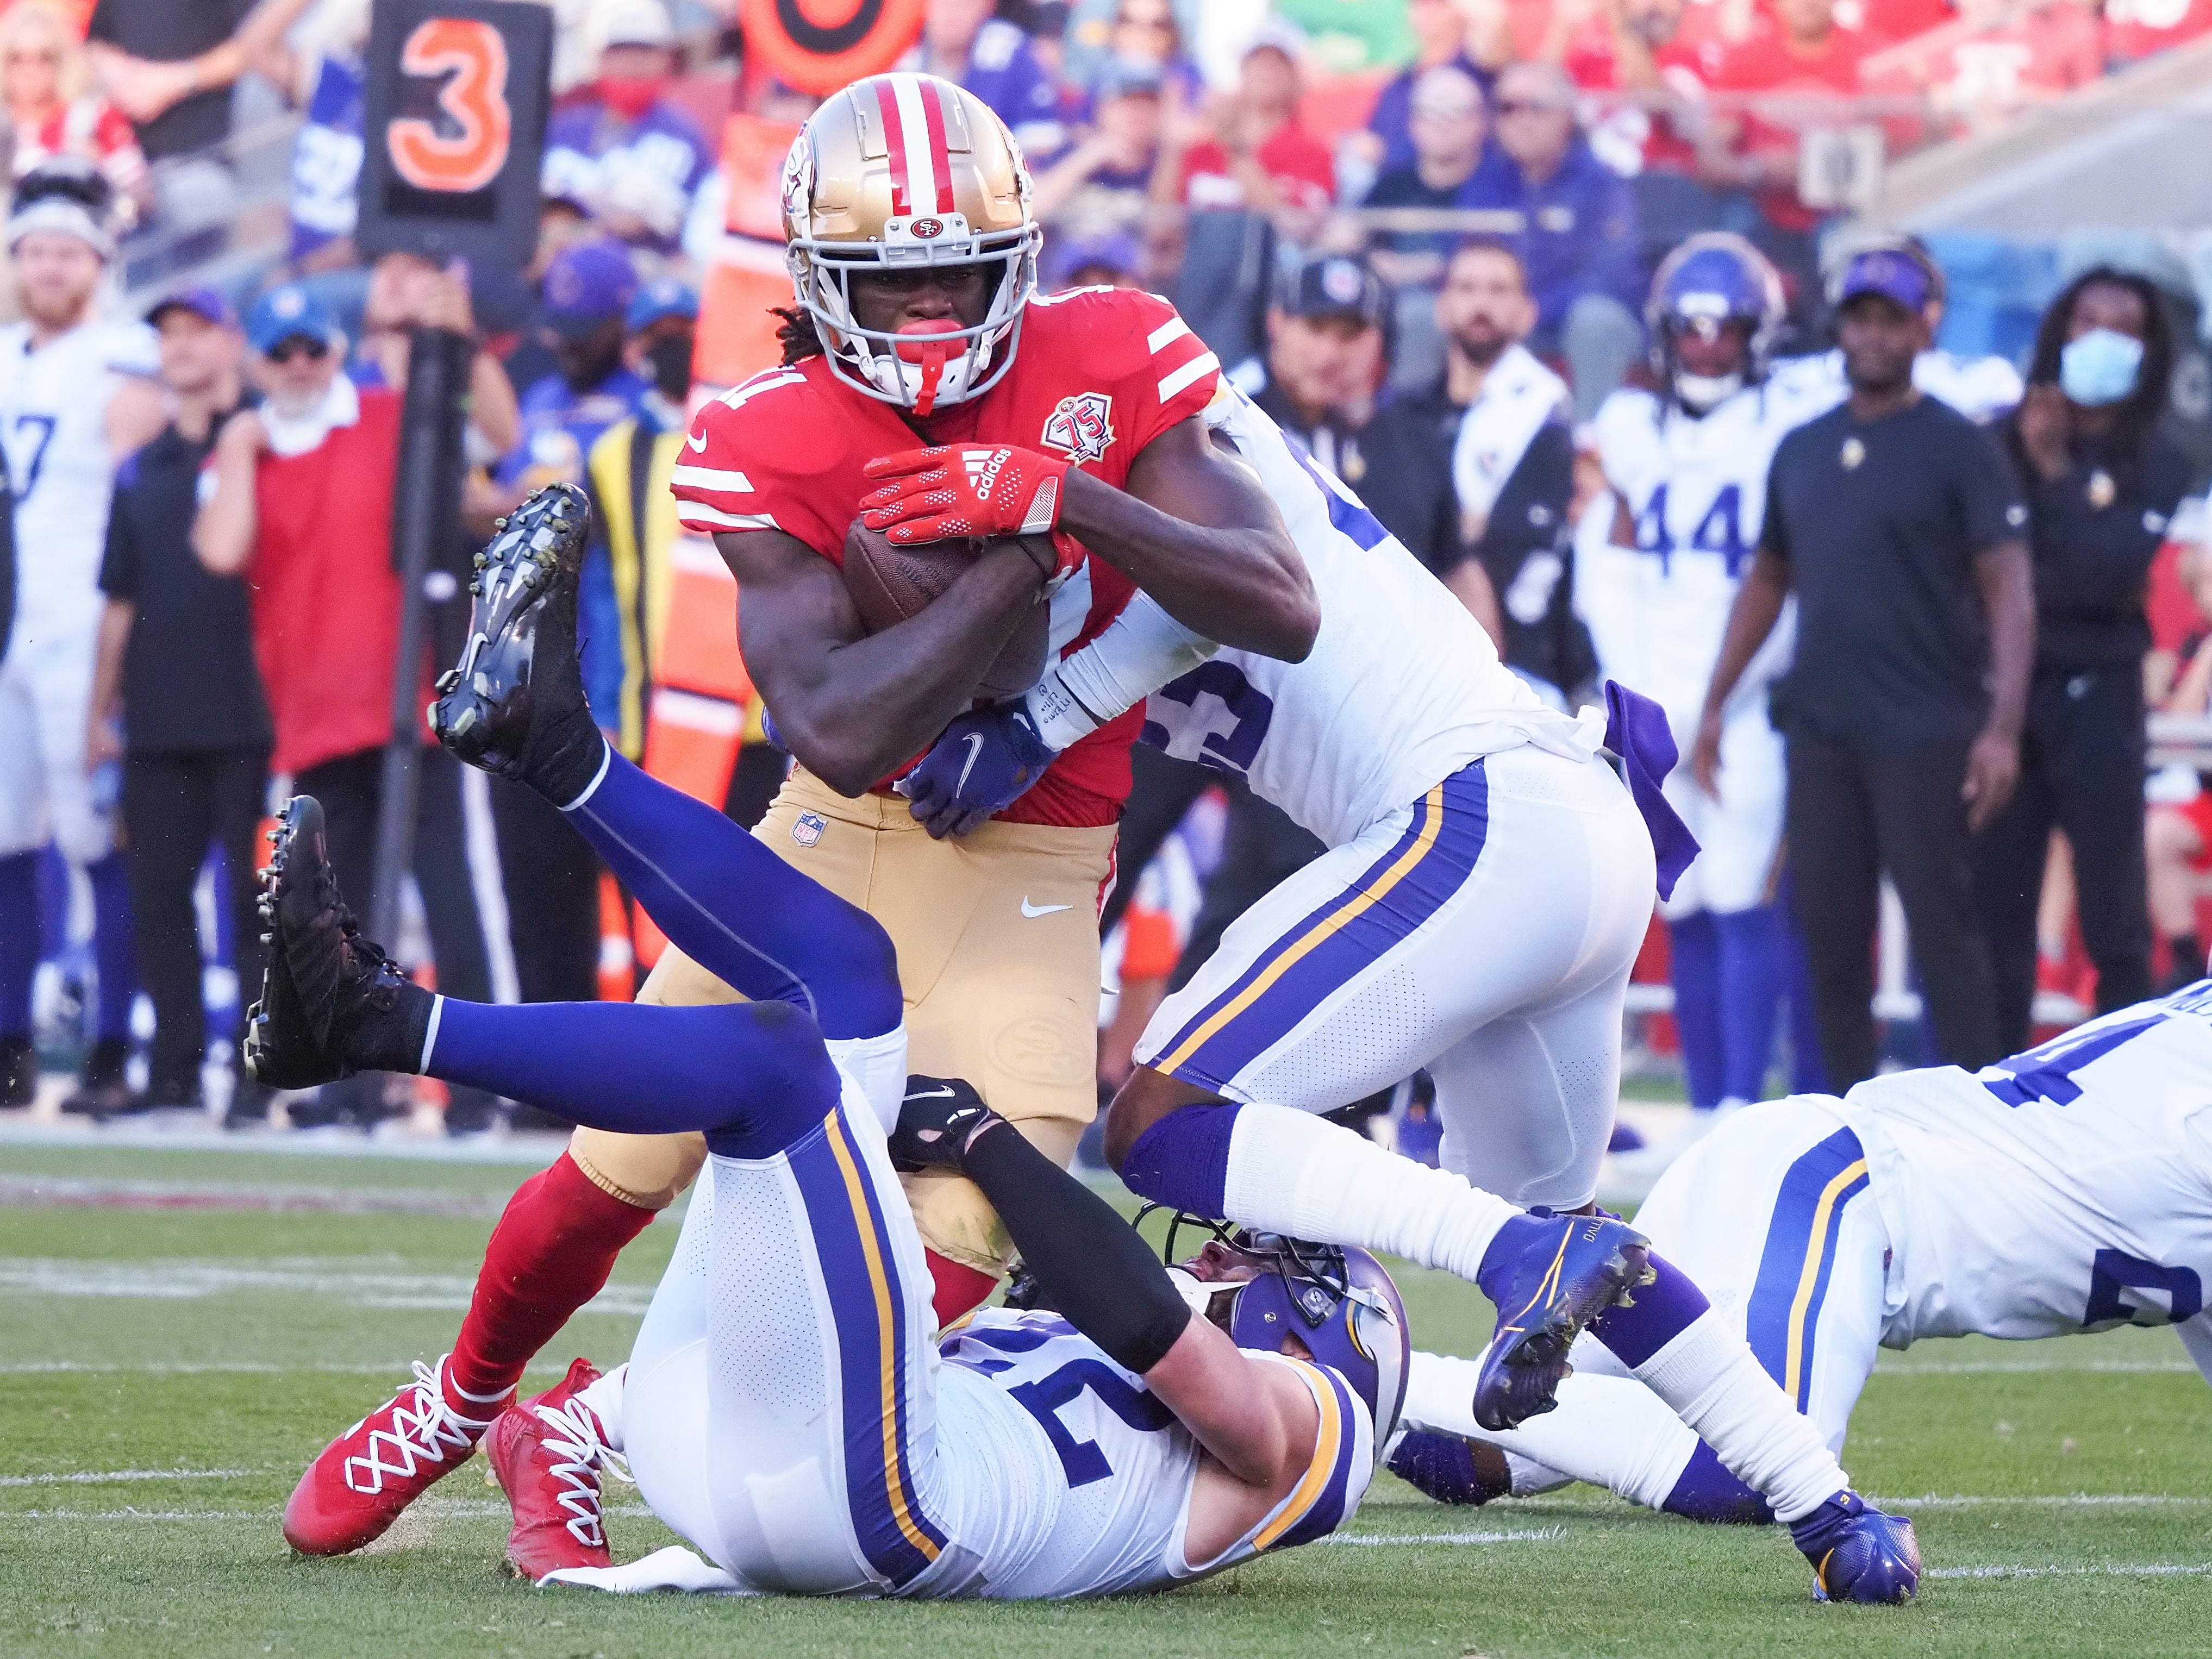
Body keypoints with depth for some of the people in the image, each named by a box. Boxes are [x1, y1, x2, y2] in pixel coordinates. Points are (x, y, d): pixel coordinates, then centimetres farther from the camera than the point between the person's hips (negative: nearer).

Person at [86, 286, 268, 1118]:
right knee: (157, 894, 4)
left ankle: (262, 1071, -3)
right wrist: (101, 712, 14)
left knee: (255, 892, -5)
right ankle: (173, 1070, 9)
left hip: (247, 714, -5)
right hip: (159, 721, 5)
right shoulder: (141, 472, 17)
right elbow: (121, 603, 18)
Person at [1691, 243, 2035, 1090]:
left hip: (1926, 734, -6)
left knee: (1942, 926, -5)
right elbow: (1767, 582, 21)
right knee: (1829, 931, 7)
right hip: (1820, 731, 6)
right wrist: (1715, 703, 16)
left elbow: (2010, 590, -9)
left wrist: (2002, 727, -18)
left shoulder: (1958, 449, -4)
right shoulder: (1802, 451, 13)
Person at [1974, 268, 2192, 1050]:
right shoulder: (2004, 444, 3)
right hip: (2001, 691, 1)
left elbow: (2107, 571, -11)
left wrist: (2057, 473, -8)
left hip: (2097, 699, 0)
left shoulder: (2154, 465, 4)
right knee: (1996, 916, 2)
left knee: (2114, 921, -1)